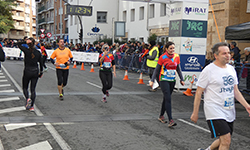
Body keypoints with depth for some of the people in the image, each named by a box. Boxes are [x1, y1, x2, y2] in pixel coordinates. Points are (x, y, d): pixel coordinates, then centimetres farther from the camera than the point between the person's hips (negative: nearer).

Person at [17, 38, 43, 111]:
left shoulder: (26, 50, -11)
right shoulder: (38, 52, -2)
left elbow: (18, 44, 3)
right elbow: (41, 63, 5)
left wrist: (25, 42, -11)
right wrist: (41, 72, 15)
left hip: (27, 71, -3)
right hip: (35, 72, 3)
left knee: (25, 88, 15)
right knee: (33, 89, 9)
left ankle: (28, 99, -13)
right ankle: (32, 106, 7)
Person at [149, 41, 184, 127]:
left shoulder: (176, 57, 4)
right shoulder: (163, 57, -8)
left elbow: (178, 69, 14)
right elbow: (157, 70, -3)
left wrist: (182, 79, 9)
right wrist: (152, 80, -8)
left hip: (172, 80, 5)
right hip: (164, 80, -5)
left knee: (166, 99, 14)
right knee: (168, 99, -13)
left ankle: (161, 116, 29)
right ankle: (170, 120, -17)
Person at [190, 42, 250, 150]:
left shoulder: (231, 69, 10)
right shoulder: (209, 70, -11)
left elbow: (235, 90, 16)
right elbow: (199, 92, -9)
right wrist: (195, 113, -8)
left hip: (229, 113, 7)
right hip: (215, 112, -7)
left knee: (223, 141, 16)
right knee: (226, 141, -15)